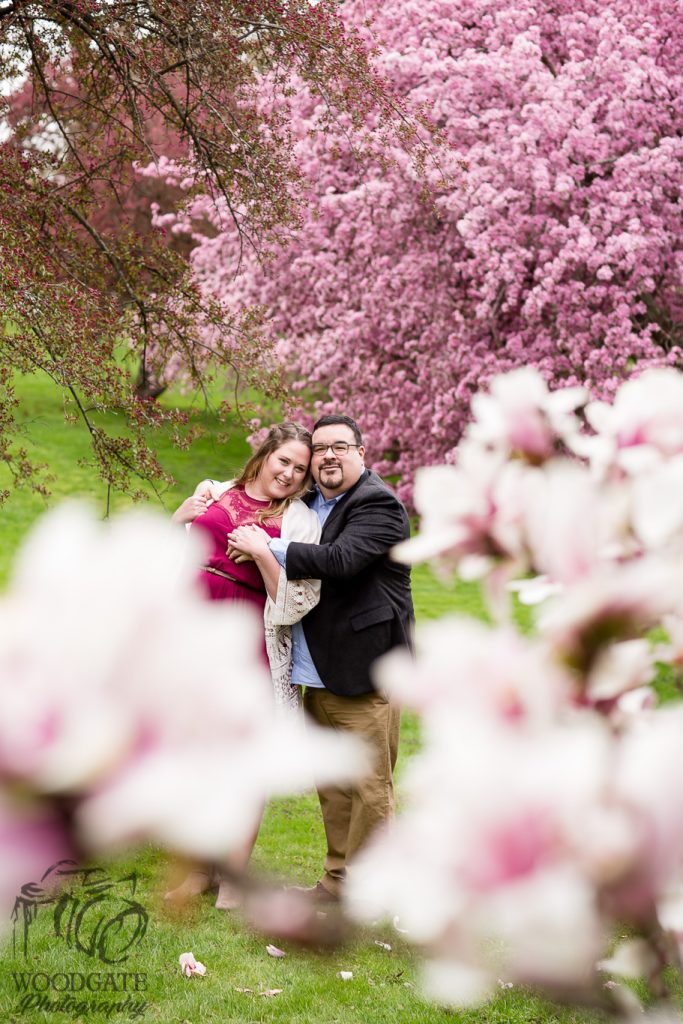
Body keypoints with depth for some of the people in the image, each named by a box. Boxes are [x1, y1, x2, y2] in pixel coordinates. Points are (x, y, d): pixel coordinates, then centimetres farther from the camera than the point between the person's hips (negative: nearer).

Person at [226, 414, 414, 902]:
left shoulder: (378, 504, -12)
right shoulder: (311, 502, 15)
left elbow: (339, 560, -27)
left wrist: (268, 548, -21)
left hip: (362, 671, -9)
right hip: (317, 674, 9)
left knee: (369, 785, -2)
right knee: (331, 783, 16)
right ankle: (337, 881, 26)